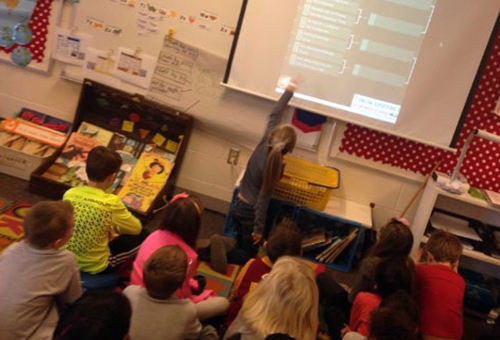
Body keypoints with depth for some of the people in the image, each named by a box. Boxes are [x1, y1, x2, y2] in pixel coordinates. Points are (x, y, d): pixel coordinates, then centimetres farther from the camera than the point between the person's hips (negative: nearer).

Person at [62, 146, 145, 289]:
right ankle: (110, 271, 13)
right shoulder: (112, 202, -23)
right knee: (142, 236, 8)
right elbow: (136, 228, -6)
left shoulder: (69, 194, -10)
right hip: (94, 267, -5)